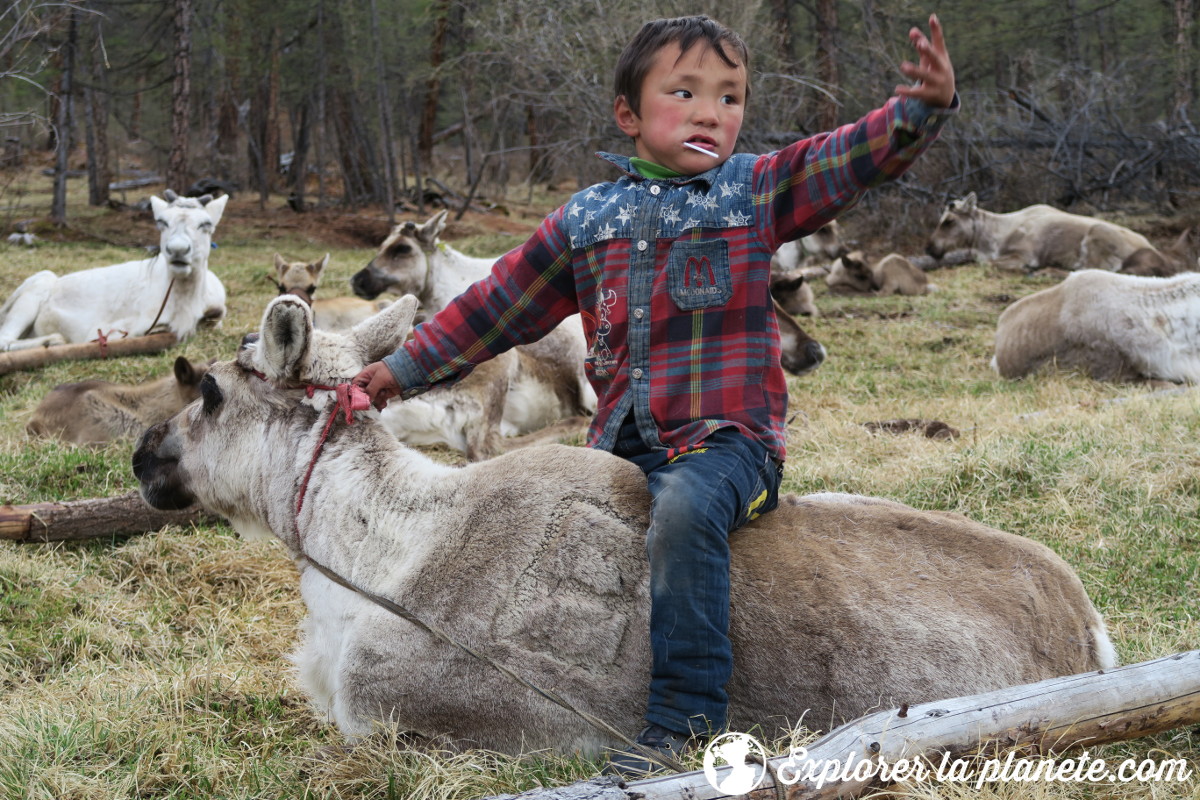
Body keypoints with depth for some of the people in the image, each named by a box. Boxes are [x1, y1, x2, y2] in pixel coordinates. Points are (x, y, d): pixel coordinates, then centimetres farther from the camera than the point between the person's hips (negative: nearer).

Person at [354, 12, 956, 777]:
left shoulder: (755, 194, 3)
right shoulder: (584, 220, 11)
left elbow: (853, 156, -10)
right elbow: (498, 304, 16)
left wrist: (925, 108, -29)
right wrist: (407, 368, 16)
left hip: (726, 435, -4)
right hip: (623, 442, 5)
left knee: (683, 507, -34)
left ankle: (685, 712, -28)